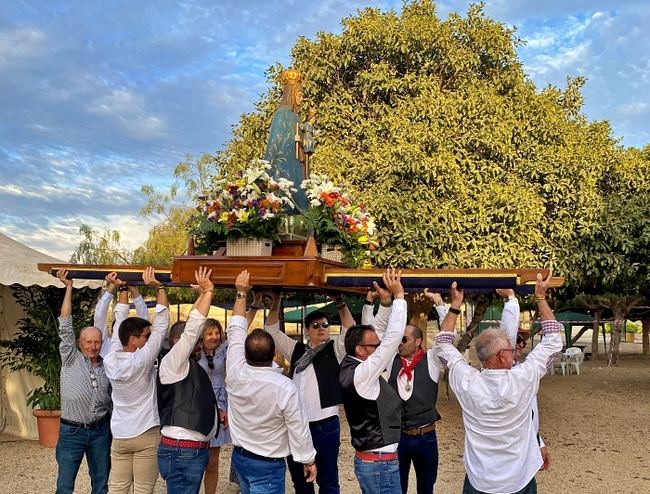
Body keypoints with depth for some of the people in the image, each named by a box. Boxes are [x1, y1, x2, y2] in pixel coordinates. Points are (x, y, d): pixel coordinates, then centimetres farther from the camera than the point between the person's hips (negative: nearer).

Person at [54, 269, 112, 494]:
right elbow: (65, 327, -11)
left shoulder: (107, 367, 6)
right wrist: (68, 287, -12)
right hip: (72, 431, -3)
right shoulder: (70, 359, -3)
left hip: (101, 430, 3)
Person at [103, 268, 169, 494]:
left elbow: (120, 323, 7)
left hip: (119, 435, 6)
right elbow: (161, 324, -18)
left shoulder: (110, 360, -3)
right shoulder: (142, 361, -19)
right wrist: (158, 287, -15)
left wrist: (123, 289, 8)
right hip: (145, 435, -6)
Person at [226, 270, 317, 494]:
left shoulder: (234, 373, -14)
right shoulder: (285, 388, -25)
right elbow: (298, 429, -14)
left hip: (239, 456, 6)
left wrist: (242, 293, 6)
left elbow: (236, 329, -2)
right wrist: (309, 460, 1)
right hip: (268, 464, -5)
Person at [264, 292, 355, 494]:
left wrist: (340, 303, -15)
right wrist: (276, 301, 5)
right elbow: (271, 330, 14)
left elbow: (350, 329, -11)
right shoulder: (296, 349, 13)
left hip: (325, 424, -4)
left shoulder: (335, 349, 4)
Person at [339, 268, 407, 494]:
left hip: (369, 459, 10)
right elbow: (393, 338, -26)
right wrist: (399, 295, -19)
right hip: (380, 463, -10)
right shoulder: (360, 374, -22)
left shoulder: (352, 367, 3)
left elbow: (385, 338, 12)